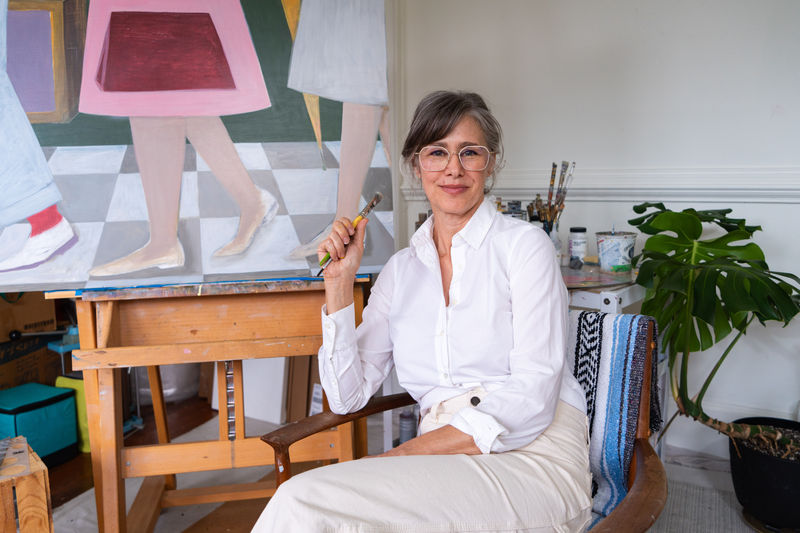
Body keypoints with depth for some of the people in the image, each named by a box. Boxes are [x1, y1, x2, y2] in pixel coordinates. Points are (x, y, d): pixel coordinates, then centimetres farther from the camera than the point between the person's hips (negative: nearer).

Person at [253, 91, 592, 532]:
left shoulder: (523, 244, -1)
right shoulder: (401, 269, 13)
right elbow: (348, 396, 8)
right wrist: (339, 282, 1)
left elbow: (533, 398, -11)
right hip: (446, 461, 4)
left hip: (533, 455, -3)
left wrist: (407, 453, -17)